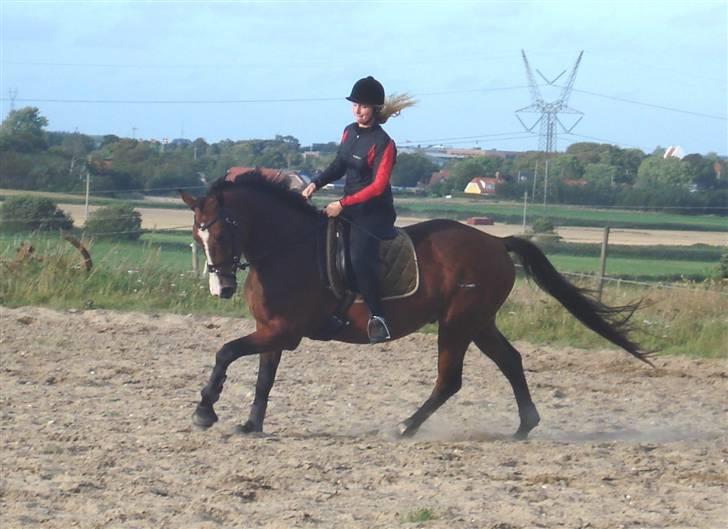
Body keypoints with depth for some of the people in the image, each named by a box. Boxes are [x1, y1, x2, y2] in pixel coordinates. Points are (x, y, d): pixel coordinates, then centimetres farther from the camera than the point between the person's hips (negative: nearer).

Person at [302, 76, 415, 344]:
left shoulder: (382, 143, -17)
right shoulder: (349, 132, 7)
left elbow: (377, 186, -20)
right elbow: (339, 166, 18)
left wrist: (343, 204, -22)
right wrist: (315, 184, 2)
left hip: (373, 213, -9)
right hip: (348, 207, 9)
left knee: (359, 259, -27)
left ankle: (377, 317, -18)